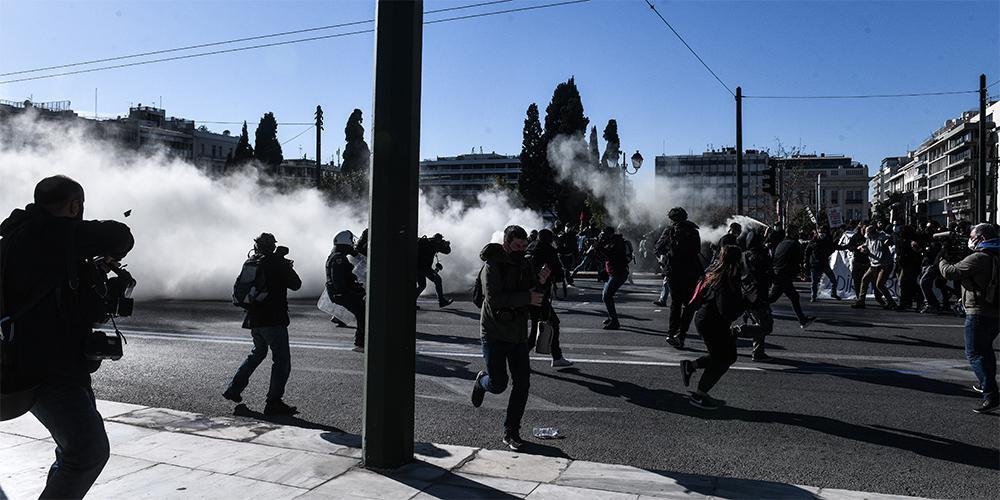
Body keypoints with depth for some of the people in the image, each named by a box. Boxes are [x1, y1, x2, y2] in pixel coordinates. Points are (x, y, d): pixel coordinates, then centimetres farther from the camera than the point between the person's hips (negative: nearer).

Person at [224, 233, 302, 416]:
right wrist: (288, 267, 11)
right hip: (273, 320, -8)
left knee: (258, 353, 28)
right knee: (282, 361, -1)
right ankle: (274, 403, -2)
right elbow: (295, 284, -6)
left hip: (254, 319, 8)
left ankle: (234, 389, 32)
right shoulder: (277, 263, -11)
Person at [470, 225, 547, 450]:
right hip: (494, 333, -6)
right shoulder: (492, 265, -11)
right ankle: (482, 381, 32)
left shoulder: (524, 265, 10)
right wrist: (527, 297, -24)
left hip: (518, 334, 6)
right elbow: (493, 298, -23)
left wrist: (539, 282, -9)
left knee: (522, 384, 0)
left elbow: (534, 296, 12)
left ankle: (511, 432, 12)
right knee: (498, 384, -5)